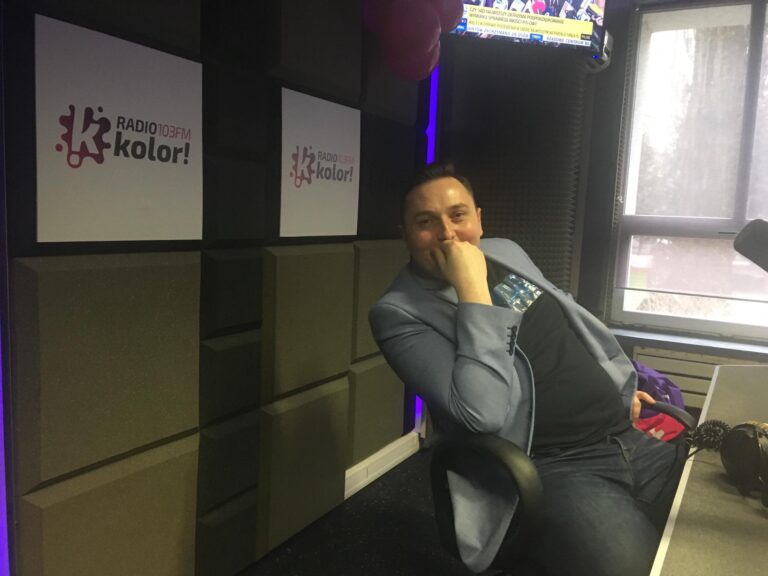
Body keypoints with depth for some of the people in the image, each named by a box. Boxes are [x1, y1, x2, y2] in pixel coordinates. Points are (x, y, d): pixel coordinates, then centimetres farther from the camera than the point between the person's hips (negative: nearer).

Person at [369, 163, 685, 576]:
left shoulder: (506, 251, 11)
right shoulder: (399, 312, -12)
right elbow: (483, 412, -25)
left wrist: (620, 389, 21)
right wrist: (472, 288, -23)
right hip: (554, 468, -7)